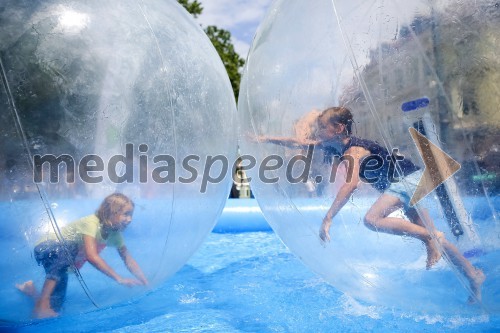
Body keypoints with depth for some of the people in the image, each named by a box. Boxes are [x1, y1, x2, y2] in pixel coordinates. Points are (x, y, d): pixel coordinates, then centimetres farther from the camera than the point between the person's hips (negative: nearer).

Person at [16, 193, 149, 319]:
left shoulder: (115, 234, -8)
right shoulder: (91, 222, -31)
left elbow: (128, 260, -5)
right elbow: (92, 256, -42)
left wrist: (146, 284, -13)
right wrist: (119, 279, -41)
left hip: (63, 263, 7)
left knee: (55, 309, 1)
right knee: (66, 249, -41)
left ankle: (31, 289, 29)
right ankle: (42, 304, -32)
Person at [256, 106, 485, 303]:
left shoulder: (353, 150, -23)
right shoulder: (336, 146, 2)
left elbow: (351, 184, -40)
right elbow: (299, 142, 7)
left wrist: (327, 219, -42)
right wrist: (267, 139, 5)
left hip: (408, 179, -9)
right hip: (406, 182, 9)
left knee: (372, 219, -27)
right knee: (431, 238, 13)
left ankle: (430, 237, -14)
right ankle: (474, 276, 25)